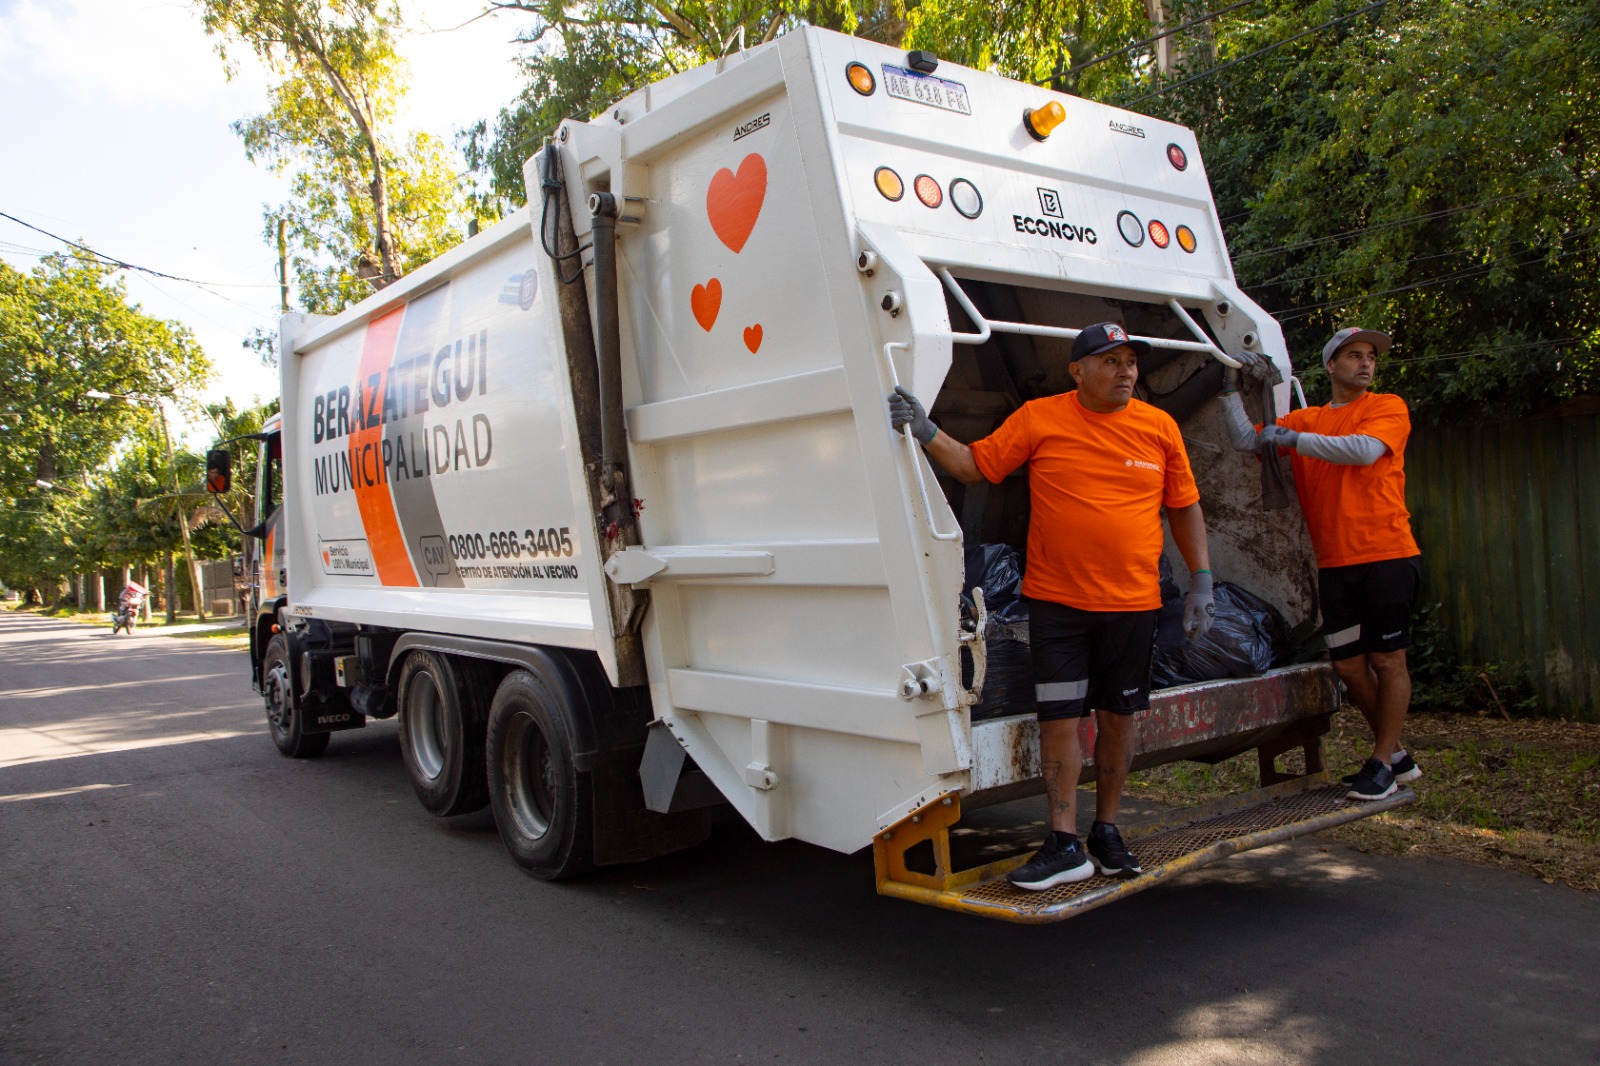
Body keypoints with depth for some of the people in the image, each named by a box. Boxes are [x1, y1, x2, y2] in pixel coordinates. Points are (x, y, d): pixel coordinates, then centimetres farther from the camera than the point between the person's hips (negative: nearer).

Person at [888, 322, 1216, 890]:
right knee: (1059, 717, -1)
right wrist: (926, 431, -13)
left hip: (1133, 603, 2)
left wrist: (1201, 579, 7)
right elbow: (974, 464, 1)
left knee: (1117, 716, 10)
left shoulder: (1159, 427, 3)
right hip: (1057, 602, -2)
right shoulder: (1039, 418, -3)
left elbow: (1185, 507, 11)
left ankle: (1107, 831, 27)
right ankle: (1065, 846, 9)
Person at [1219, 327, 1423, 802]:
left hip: (1386, 555, -4)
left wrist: (1293, 438, -13)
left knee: (1387, 660, -1)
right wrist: (1232, 385, -1)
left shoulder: (1387, 407, 2)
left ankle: (1382, 763, 9)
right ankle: (1396, 755, 23)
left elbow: (1364, 450, -17)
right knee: (1348, 664, 7)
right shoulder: (1304, 419, 14)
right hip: (1335, 563, 5)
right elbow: (1245, 439, 8)